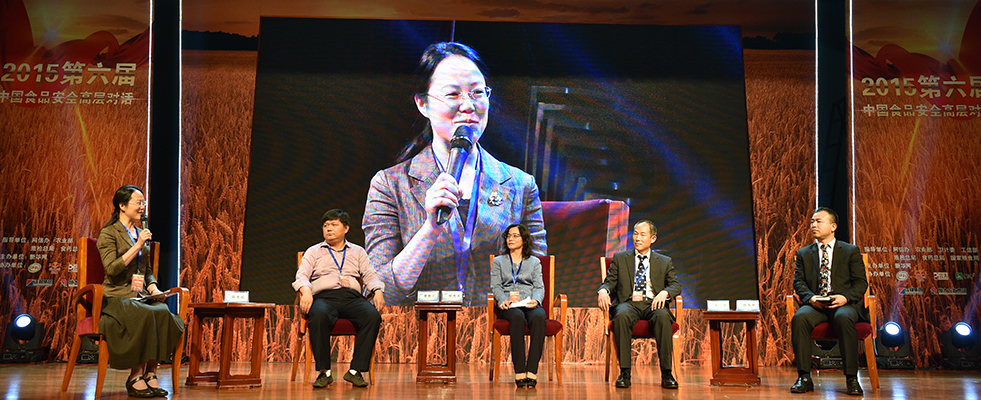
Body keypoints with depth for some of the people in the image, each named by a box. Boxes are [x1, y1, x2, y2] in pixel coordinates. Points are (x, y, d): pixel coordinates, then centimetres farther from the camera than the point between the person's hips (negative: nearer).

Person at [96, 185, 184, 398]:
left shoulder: (142, 233, 21)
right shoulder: (109, 233, 0)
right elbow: (112, 269, -13)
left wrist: (154, 288, 5)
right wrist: (138, 246, -13)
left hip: (141, 296, 6)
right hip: (117, 297, -6)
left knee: (163, 313, -29)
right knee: (145, 315, -36)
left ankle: (150, 373, -25)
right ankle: (135, 378, -28)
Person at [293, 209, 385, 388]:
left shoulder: (358, 251, 27)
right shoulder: (313, 252, 23)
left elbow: (370, 275, 16)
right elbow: (302, 275, 9)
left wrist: (378, 291, -6)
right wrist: (306, 291, -15)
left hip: (352, 297, 2)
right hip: (324, 296, -1)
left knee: (373, 316, -32)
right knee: (319, 316, -39)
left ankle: (356, 370, -29)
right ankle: (324, 371, -30)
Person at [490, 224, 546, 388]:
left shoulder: (535, 262, 23)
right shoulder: (498, 262, 23)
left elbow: (539, 286, 10)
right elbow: (496, 286, 9)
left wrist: (535, 300, -13)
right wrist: (503, 300, -13)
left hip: (530, 304, 1)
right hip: (508, 306, -1)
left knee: (539, 317, -37)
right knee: (518, 317, -38)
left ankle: (532, 370, -42)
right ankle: (519, 372, -42)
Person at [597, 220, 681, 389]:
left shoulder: (665, 262, 19)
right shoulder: (620, 258, 19)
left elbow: (676, 285, 10)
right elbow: (609, 281, 12)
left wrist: (664, 292, -14)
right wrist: (603, 291, -12)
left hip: (653, 304, 0)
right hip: (628, 303, 0)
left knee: (663, 316, -36)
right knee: (621, 316, -37)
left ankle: (666, 373, -32)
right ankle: (624, 372, -32)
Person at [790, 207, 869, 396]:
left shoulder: (851, 251, 13)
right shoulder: (804, 254, 20)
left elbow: (861, 282, 5)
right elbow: (799, 282, 10)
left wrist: (845, 297, -15)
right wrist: (810, 298, -12)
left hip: (844, 304, -2)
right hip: (815, 305, 2)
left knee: (844, 318, -38)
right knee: (799, 318, -33)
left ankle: (851, 378, -30)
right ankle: (804, 378, -29)